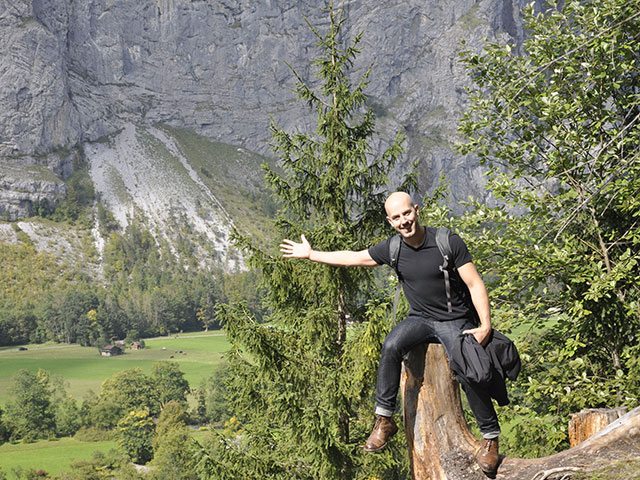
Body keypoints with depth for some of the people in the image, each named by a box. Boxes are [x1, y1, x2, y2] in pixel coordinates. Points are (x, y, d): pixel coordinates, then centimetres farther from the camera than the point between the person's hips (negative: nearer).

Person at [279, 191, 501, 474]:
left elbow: (475, 284, -13)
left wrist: (486, 325, -22)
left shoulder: (448, 242, -16)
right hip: (420, 319, 3)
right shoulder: (392, 249, -5)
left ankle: (490, 438, -4)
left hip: (455, 321, -3)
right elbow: (354, 258, 7)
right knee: (391, 346, -29)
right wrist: (310, 255, 11)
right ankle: (384, 420, -19)